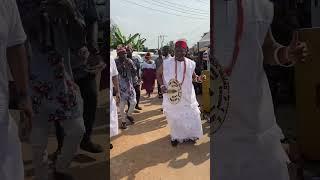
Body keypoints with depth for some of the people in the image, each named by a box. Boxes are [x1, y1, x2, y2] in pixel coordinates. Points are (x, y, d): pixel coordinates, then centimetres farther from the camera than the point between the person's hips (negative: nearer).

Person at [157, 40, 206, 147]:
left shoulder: (191, 64, -3)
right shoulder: (166, 63, -9)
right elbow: (158, 74, 4)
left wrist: (198, 78, -8)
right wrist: (162, 85, -10)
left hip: (187, 97, 2)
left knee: (191, 117, 9)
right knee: (174, 118, 11)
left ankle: (190, 135, 34)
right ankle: (176, 137, 35)